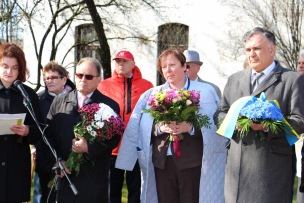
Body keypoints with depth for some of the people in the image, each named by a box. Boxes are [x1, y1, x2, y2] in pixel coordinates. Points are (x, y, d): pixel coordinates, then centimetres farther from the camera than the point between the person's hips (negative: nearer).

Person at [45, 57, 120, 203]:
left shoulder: (109, 105, 2)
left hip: (94, 178, -2)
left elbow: (113, 139, -4)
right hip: (64, 175, 2)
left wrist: (88, 148, -17)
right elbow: (48, 134, 7)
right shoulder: (59, 102, 10)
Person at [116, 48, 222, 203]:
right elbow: (142, 127, 4)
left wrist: (190, 127, -17)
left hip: (192, 161, -2)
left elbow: (213, 125, -3)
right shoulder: (151, 94, 12)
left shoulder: (205, 91, 5)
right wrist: (160, 127, -14)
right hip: (162, 161, 3)